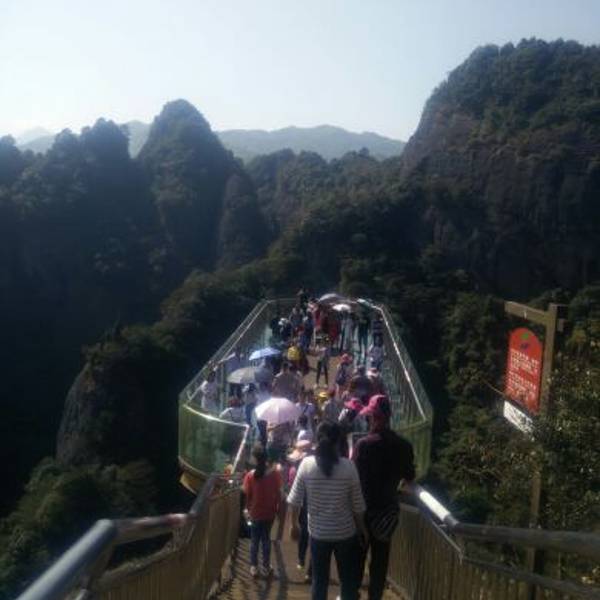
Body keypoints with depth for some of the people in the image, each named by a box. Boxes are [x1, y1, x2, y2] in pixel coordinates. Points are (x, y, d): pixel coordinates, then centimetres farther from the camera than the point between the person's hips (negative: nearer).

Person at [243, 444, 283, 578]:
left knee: (254, 540, 15)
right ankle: (266, 567, 24)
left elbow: (247, 495, -9)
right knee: (266, 539, 17)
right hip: (270, 512, 1)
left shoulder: (250, 475, -17)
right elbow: (278, 493, -6)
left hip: (255, 513, -1)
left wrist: (248, 508, 8)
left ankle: (254, 567, 23)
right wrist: (277, 508, 9)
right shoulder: (275, 473, -14)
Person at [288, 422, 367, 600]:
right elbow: (357, 504, -7)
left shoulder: (306, 464, -11)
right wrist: (361, 528, 8)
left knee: (319, 581, 15)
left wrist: (294, 524, 11)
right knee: (349, 580, 15)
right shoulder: (348, 466, -13)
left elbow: (295, 500, -4)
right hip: (345, 533, -1)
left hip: (318, 533, 1)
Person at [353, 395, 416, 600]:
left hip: (364, 508, -3)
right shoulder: (404, 445, -7)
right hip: (387, 508, 3)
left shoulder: (364, 444, -21)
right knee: (380, 557, 16)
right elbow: (409, 476, 6)